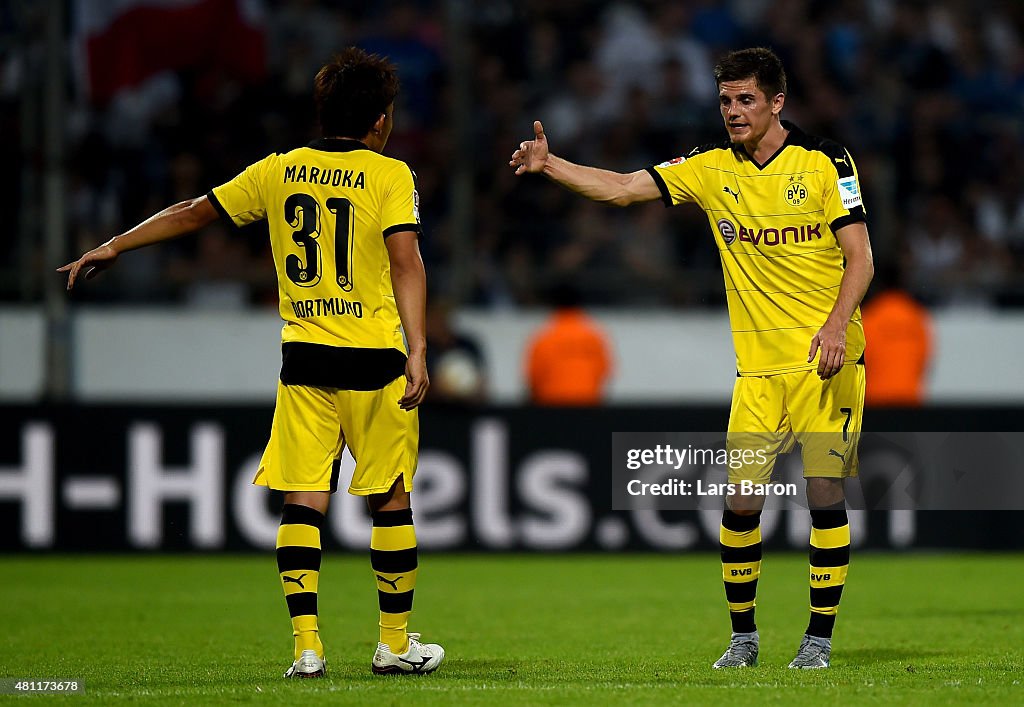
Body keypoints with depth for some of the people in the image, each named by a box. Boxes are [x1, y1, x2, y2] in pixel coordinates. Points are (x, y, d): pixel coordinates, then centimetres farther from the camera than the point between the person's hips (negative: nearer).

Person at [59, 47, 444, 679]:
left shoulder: (279, 171, 8)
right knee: (391, 502, 8)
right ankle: (396, 644, 15)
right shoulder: (390, 175, -3)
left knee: (304, 503, 2)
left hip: (303, 359, 3)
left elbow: (193, 213, 16)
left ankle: (307, 646, -7)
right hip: (373, 361, -3)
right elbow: (405, 260, -15)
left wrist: (114, 247, 26)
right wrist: (417, 351, -20)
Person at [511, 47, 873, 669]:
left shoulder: (824, 162, -4)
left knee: (825, 492, -7)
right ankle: (744, 635, 10)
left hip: (828, 357, -3)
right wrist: (549, 164, -8)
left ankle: (820, 637, 3)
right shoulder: (712, 169, 6)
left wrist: (836, 324, -22)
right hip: (759, 366, 4)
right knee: (741, 500, -3)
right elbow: (621, 189, 5)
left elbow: (860, 256, -7)